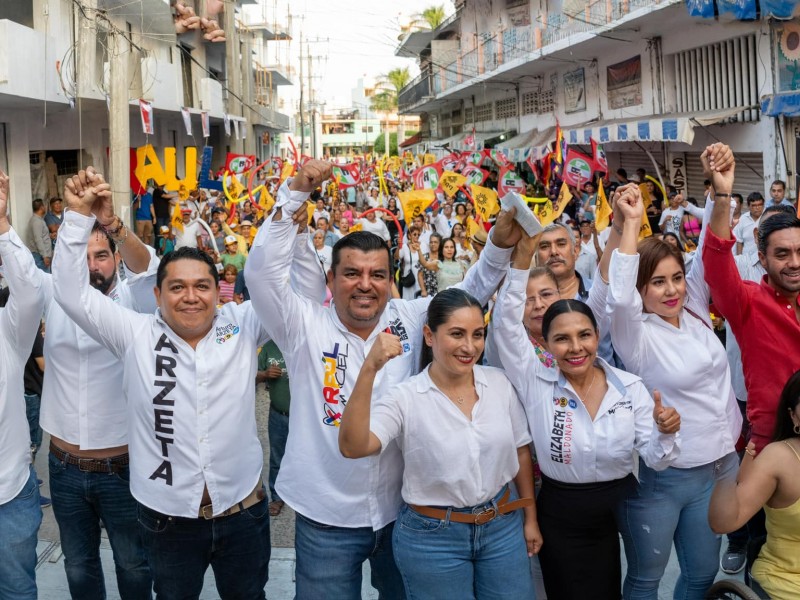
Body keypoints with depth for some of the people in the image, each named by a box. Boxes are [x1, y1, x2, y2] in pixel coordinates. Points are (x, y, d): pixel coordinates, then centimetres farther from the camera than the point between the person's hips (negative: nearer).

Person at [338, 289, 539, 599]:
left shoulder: (500, 383, -4)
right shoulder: (405, 398, -16)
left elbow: (520, 450, 8)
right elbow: (353, 447, -31)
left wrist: (531, 519, 13)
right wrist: (369, 369, -39)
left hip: (503, 527, 4)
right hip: (433, 538, -3)